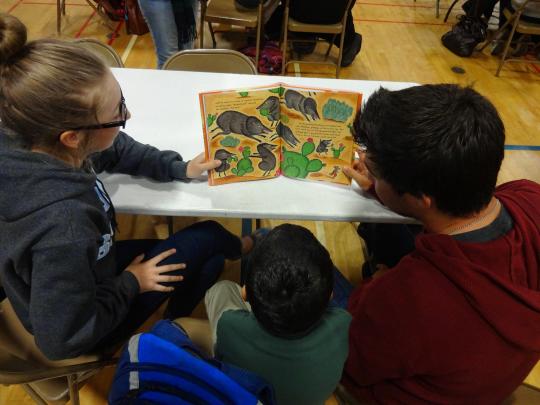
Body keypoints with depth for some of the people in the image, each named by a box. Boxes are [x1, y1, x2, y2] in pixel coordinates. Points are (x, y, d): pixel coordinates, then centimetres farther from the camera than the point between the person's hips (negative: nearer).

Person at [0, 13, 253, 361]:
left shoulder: (30, 142, -22)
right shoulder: (63, 226, -46)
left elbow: (118, 150, 0)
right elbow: (62, 341, -31)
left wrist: (179, 169, -6)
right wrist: (131, 284, -18)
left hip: (89, 267, 6)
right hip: (87, 324, -6)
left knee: (209, 261, 15)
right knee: (207, 238, 0)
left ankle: (175, 325, 44)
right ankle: (242, 249, 36)